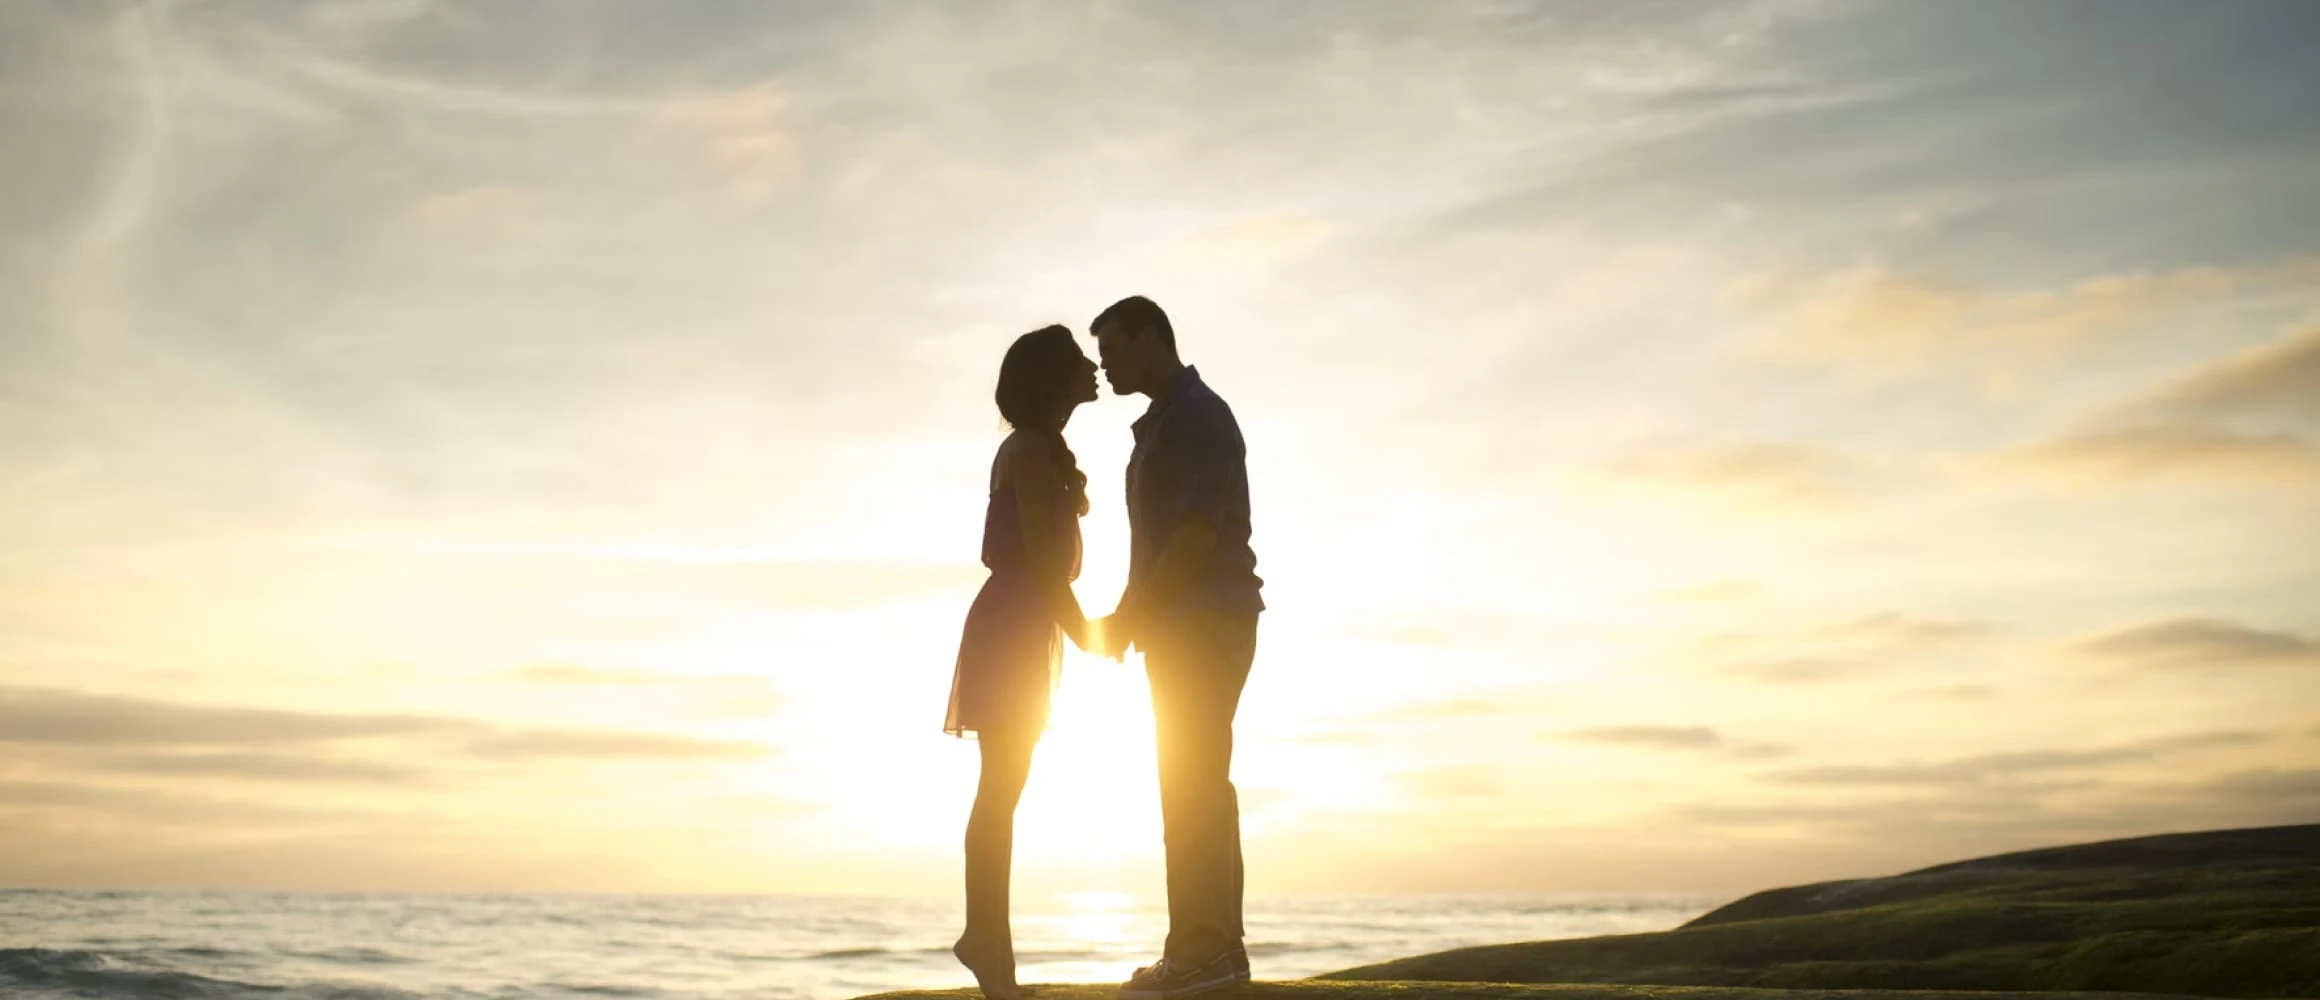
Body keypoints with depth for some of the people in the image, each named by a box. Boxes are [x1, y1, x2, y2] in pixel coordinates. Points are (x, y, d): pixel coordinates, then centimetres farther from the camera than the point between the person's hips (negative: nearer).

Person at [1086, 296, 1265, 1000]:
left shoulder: (1198, 415, -9)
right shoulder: (1162, 423, 20)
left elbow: (1198, 534, -18)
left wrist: (1128, 617, -15)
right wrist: (1132, 617, 13)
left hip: (1206, 622, -10)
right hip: (1181, 627, 10)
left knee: (1192, 783, -12)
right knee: (1195, 784, 8)